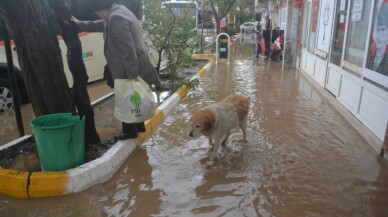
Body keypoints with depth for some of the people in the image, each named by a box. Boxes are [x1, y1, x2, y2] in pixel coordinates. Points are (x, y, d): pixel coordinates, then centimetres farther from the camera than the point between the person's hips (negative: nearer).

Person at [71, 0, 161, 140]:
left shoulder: (116, 18, -19)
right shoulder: (119, 13, 15)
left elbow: (127, 48, -25)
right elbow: (99, 25, 33)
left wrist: (132, 74, -24)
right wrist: (80, 24, 40)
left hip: (128, 70, -10)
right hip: (133, 68, 10)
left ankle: (130, 131, 15)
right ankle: (139, 125, 31)